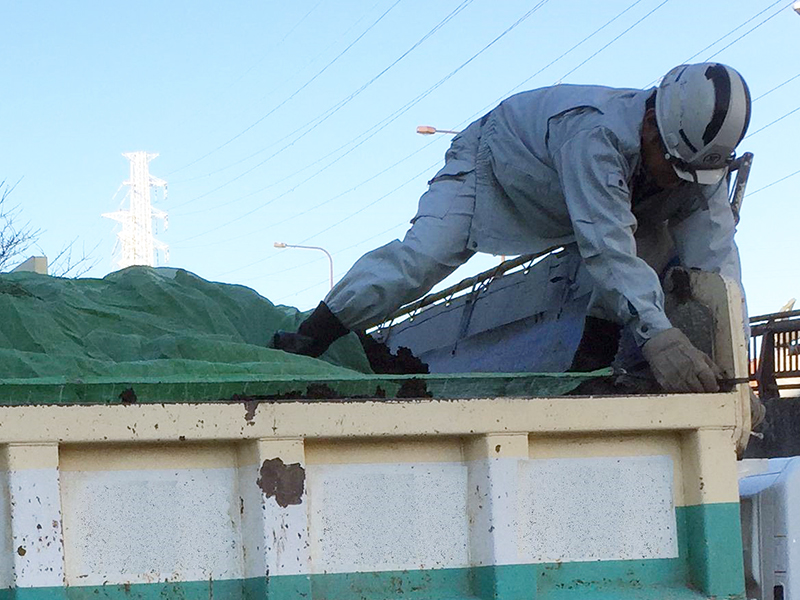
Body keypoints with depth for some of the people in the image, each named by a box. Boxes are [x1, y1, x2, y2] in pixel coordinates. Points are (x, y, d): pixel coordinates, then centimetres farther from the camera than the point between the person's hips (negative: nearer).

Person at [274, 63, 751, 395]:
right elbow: (607, 247, -55)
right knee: (421, 258, -27)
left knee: (658, 249, -18)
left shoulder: (701, 160, -24)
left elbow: (714, 261, -28)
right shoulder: (593, 135, -45)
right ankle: (300, 347, -19)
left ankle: (588, 372, -9)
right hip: (493, 161, -6)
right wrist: (658, 336, -66)